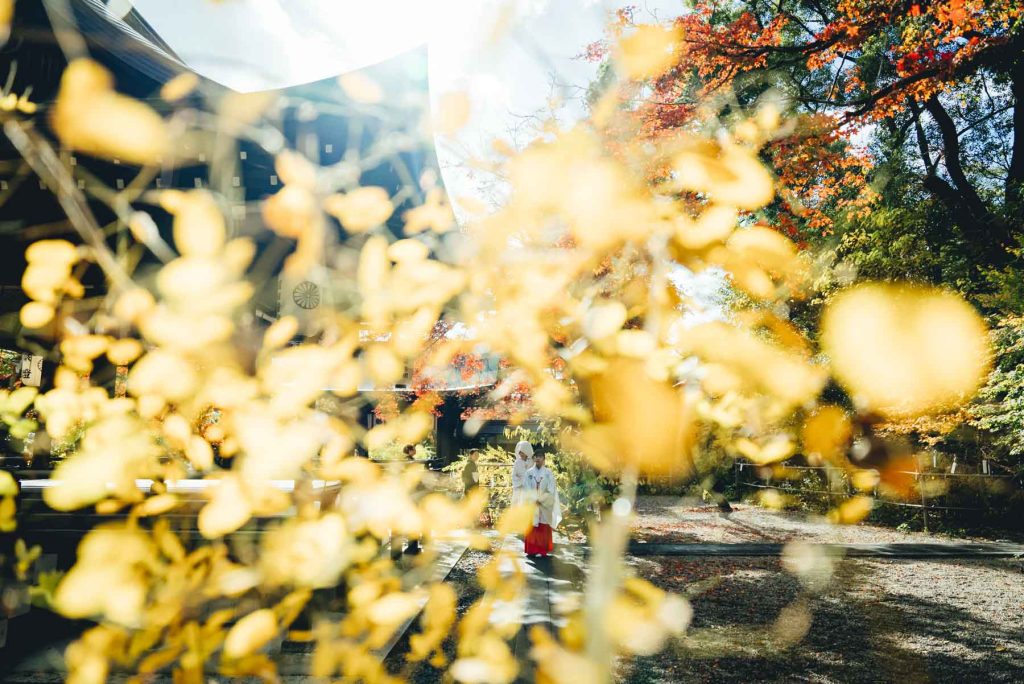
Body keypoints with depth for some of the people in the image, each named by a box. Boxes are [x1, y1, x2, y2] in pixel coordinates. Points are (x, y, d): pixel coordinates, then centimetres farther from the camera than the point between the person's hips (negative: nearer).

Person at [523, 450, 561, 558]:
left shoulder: (548, 472, 0)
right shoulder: (529, 472, 4)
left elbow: (551, 490, -4)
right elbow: (527, 489, 1)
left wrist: (540, 500, -13)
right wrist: (534, 500, -13)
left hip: (545, 506, -1)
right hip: (531, 505, 1)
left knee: (544, 529, 1)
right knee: (532, 528, 1)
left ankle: (542, 550, 6)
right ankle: (532, 550, 6)